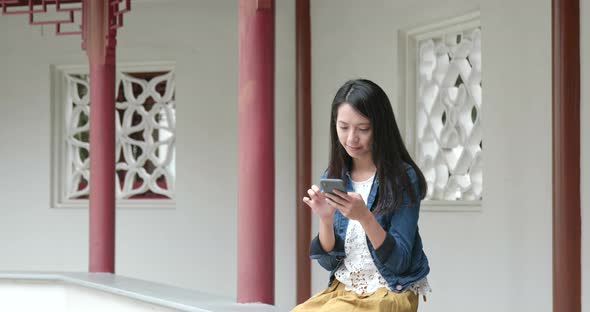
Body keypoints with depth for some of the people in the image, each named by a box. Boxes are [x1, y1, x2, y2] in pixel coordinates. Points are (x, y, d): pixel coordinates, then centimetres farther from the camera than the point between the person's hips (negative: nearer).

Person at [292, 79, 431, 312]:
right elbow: (329, 262, 5)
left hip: (391, 292, -4)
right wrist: (325, 219, -14)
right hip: (342, 289, 4)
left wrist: (364, 217, -27)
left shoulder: (403, 178, -9)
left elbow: (398, 262, -13)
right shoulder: (332, 177, 4)